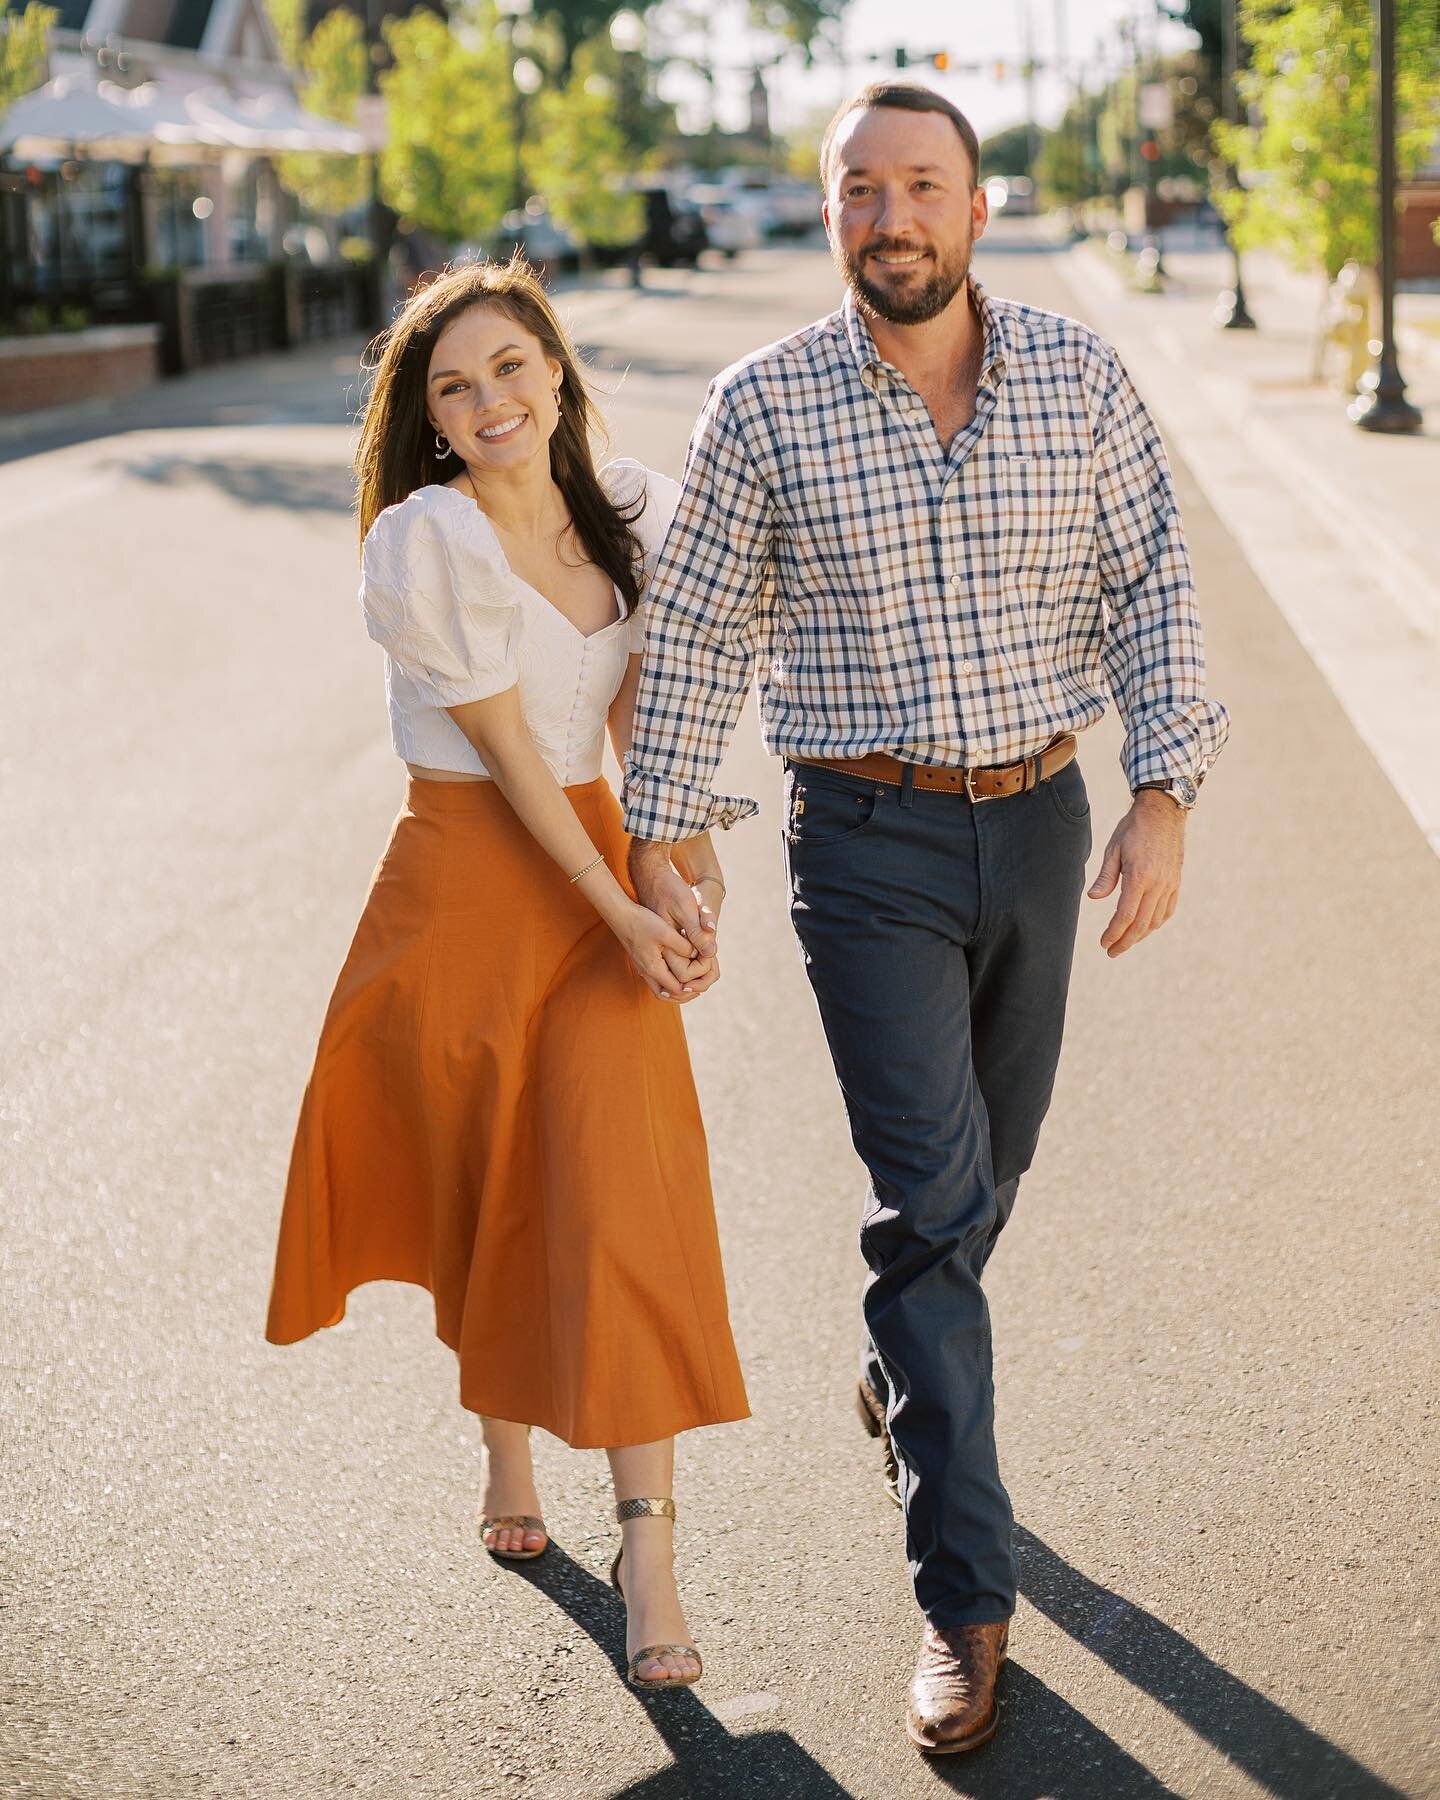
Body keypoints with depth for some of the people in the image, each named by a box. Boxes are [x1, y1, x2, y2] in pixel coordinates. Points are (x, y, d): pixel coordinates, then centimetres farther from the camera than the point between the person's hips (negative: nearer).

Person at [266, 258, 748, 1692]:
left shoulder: (633, 511, 2)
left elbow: (635, 700, 9)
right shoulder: (424, 544, -14)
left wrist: (680, 833, -7)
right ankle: (503, 1454, 34)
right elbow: (507, 750, -14)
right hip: (464, 876, -3)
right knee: (481, 1187, 9)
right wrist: (623, 916, -16)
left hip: (598, 866, 3)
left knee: (620, 1187, -6)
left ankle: (648, 1545, -4)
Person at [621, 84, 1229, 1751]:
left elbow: (1152, 588, 0)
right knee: (931, 1193, -10)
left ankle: (907, 1368, 50)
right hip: (868, 844, -3)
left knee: (986, 1164, 18)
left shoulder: (1079, 378, -1)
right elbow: (696, 636, 0)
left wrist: (1165, 797, -9)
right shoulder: (764, 405, -6)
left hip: (1039, 820, 3)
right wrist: (656, 845, -1)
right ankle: (966, 1598, -3)